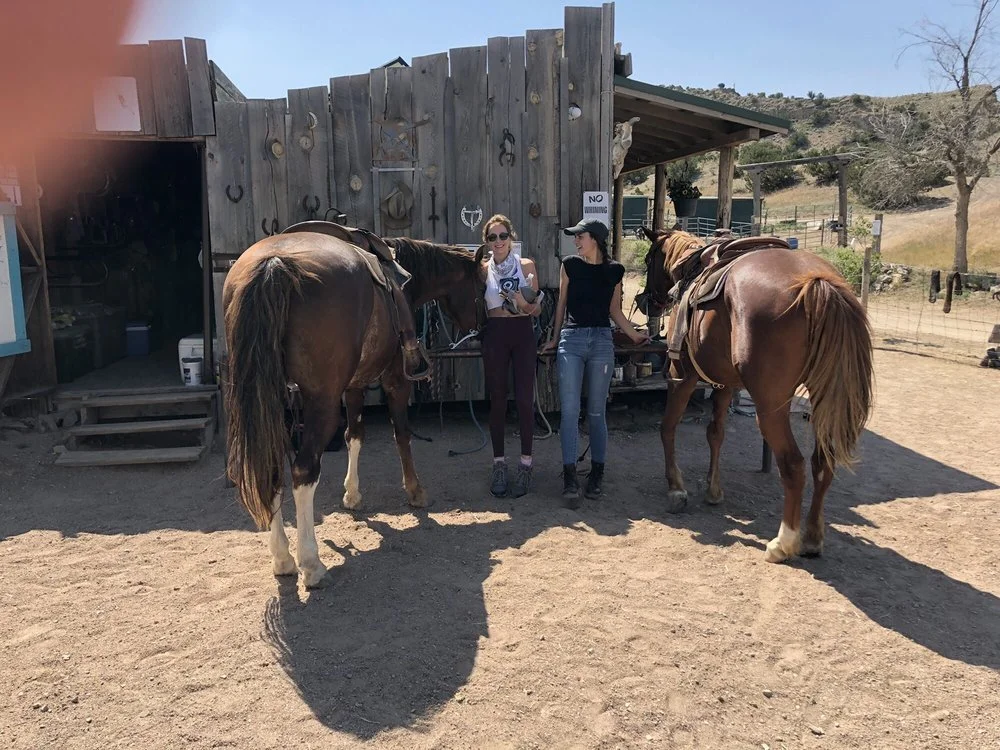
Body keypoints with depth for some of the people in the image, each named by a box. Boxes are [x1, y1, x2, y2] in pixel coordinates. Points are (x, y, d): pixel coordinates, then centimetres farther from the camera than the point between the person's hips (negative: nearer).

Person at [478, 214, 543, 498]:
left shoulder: (526, 265, 3)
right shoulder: (483, 268, 4)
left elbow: (537, 310, 4)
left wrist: (526, 304, -17)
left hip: (523, 334, 0)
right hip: (495, 335, 1)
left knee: (524, 398, -1)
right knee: (497, 400, 5)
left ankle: (525, 464, 11)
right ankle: (499, 464, 16)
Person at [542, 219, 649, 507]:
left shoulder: (614, 270, 5)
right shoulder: (570, 265, 4)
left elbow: (615, 311, 14)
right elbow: (561, 303, 10)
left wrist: (635, 336, 14)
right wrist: (554, 339, 12)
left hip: (601, 341, 1)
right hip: (571, 338, 0)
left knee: (596, 411, 7)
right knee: (570, 409, -5)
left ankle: (597, 473, 19)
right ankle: (569, 476, -2)